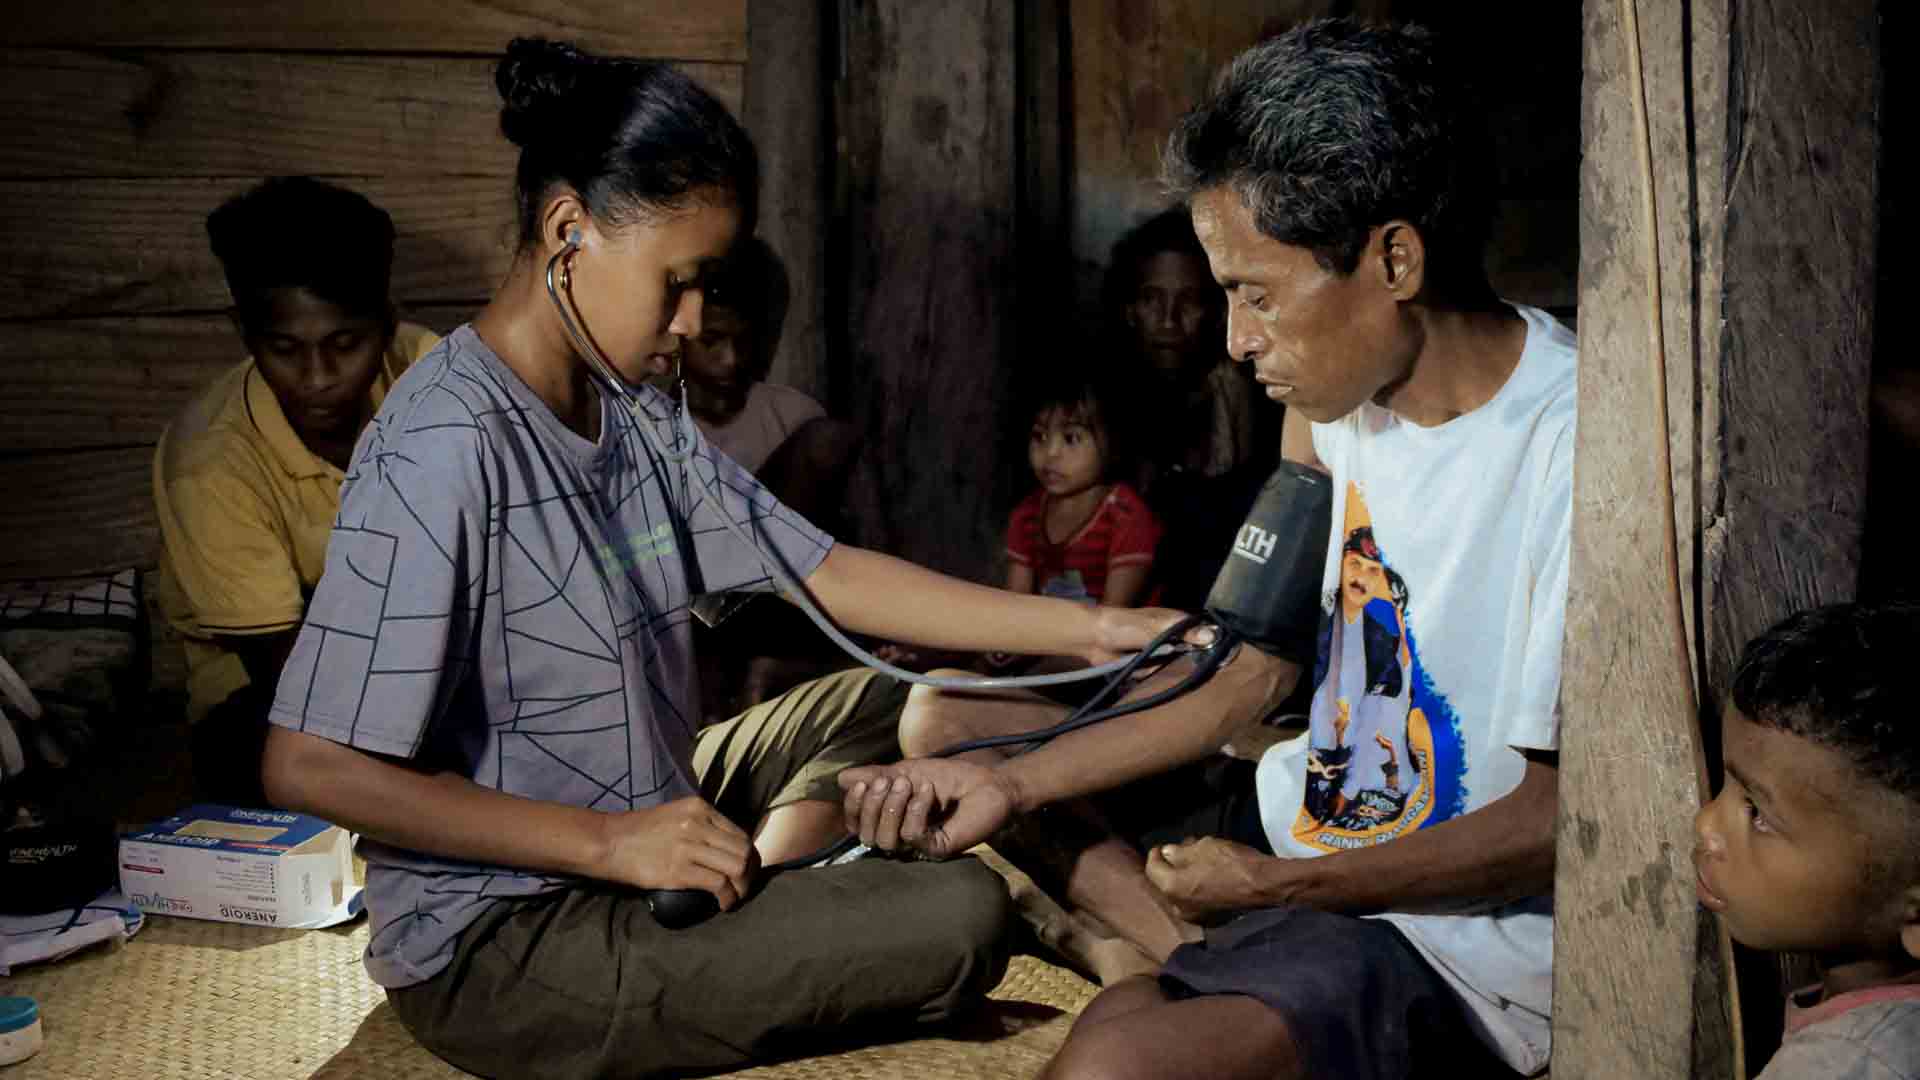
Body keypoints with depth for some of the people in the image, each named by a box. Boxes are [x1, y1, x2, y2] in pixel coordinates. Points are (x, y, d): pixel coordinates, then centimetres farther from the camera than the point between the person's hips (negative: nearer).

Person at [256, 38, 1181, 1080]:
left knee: (872, 698, 22)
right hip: (496, 950, -9)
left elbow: (829, 575, 4)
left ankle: (746, 895, 3)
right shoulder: (445, 448, -23)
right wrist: (610, 844, -23)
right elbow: (310, 766, -24)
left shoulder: (638, 418, 3)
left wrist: (1089, 629, 1)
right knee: (959, 913, -16)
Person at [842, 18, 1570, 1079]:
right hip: (1310, 820, 9)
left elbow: (1562, 818, -19)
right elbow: (1256, 672, 6)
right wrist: (1011, 785, -2)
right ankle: (1205, 967, -3)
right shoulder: (1337, 388, 0)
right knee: (941, 720, 11)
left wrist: (1278, 883, -14)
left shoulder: (1567, 449, -25)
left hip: (1463, 936, -9)